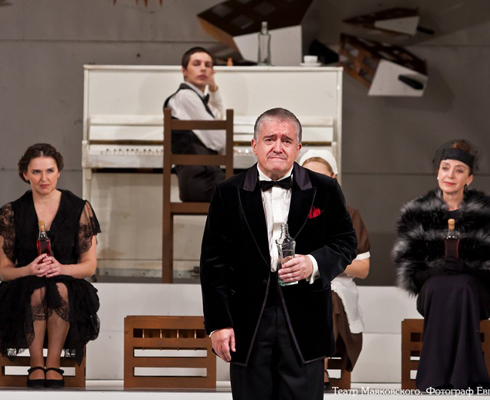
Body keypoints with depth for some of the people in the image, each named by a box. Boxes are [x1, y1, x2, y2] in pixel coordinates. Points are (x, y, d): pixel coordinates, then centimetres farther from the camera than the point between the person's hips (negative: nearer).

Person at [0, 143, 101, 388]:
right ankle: (36, 365, -25)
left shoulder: (79, 209, 1)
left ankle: (53, 365, -26)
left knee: (59, 288, -35)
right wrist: (28, 270, -21)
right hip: (24, 292, 0)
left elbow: (89, 265, 1)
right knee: (38, 289, -35)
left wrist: (61, 268, -21)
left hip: (68, 285, 0)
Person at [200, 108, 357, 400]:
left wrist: (315, 264, -14)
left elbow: (346, 243, 8)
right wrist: (218, 323, -4)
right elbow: (213, 261, 3)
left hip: (304, 321, 0)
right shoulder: (229, 193, 4)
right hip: (248, 319, 0)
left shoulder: (324, 190, 4)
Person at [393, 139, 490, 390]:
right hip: (432, 289, 1)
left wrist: (466, 269, -17)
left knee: (460, 287, -38)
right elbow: (404, 263, 7)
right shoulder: (417, 212, 11)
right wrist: (431, 272, -13)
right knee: (441, 288, -37)